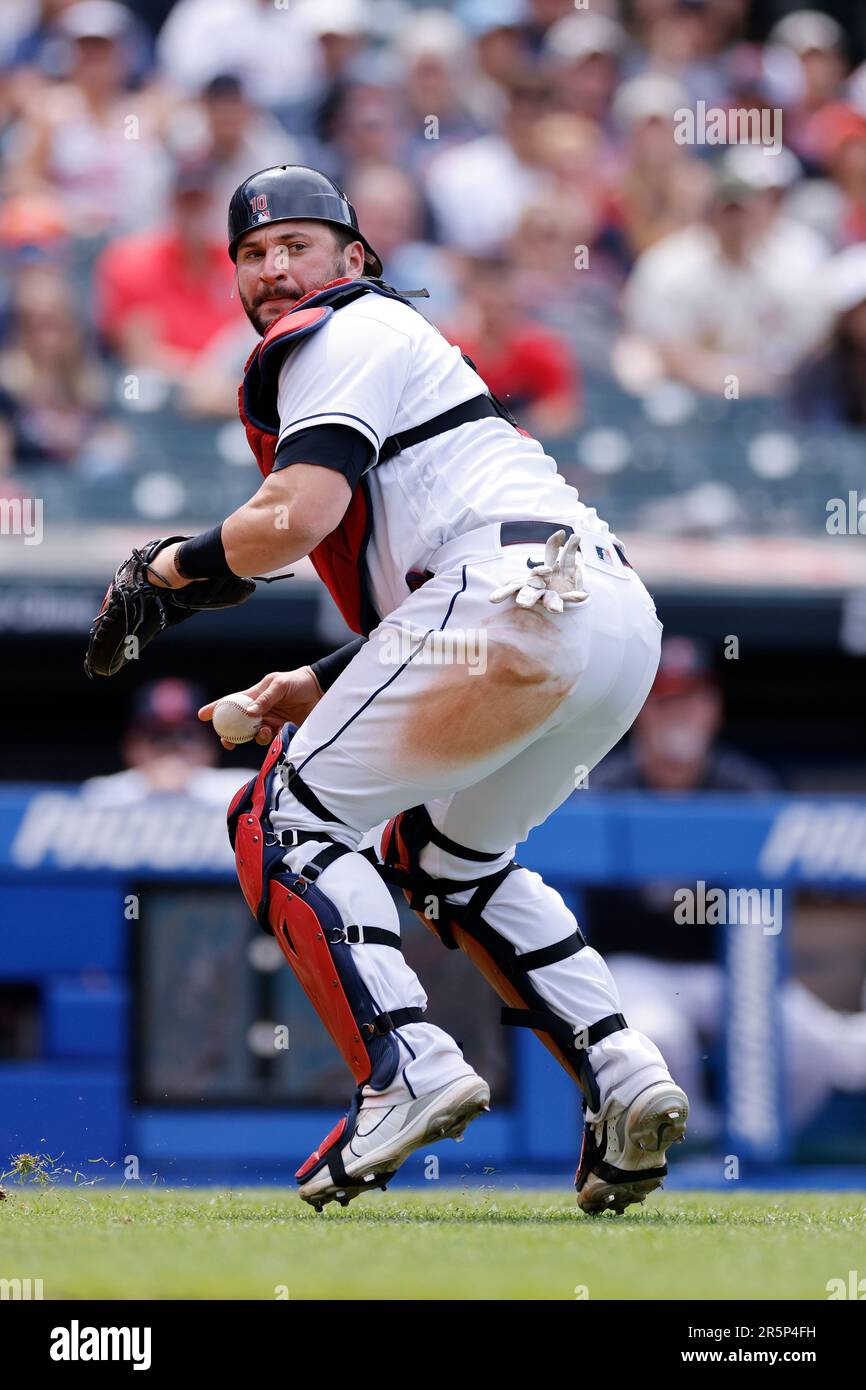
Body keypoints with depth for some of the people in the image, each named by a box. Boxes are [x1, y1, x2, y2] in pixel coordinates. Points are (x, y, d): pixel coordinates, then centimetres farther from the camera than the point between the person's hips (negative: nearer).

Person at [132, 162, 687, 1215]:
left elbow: (295, 516, -11)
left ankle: (408, 1068, -21)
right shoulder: (395, 343, 35)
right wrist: (322, 685, 29)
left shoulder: (340, 337, 5)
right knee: (441, 851, 28)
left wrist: (181, 564, 6)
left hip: (520, 595, -10)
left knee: (282, 821, -1)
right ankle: (620, 1074, 9)